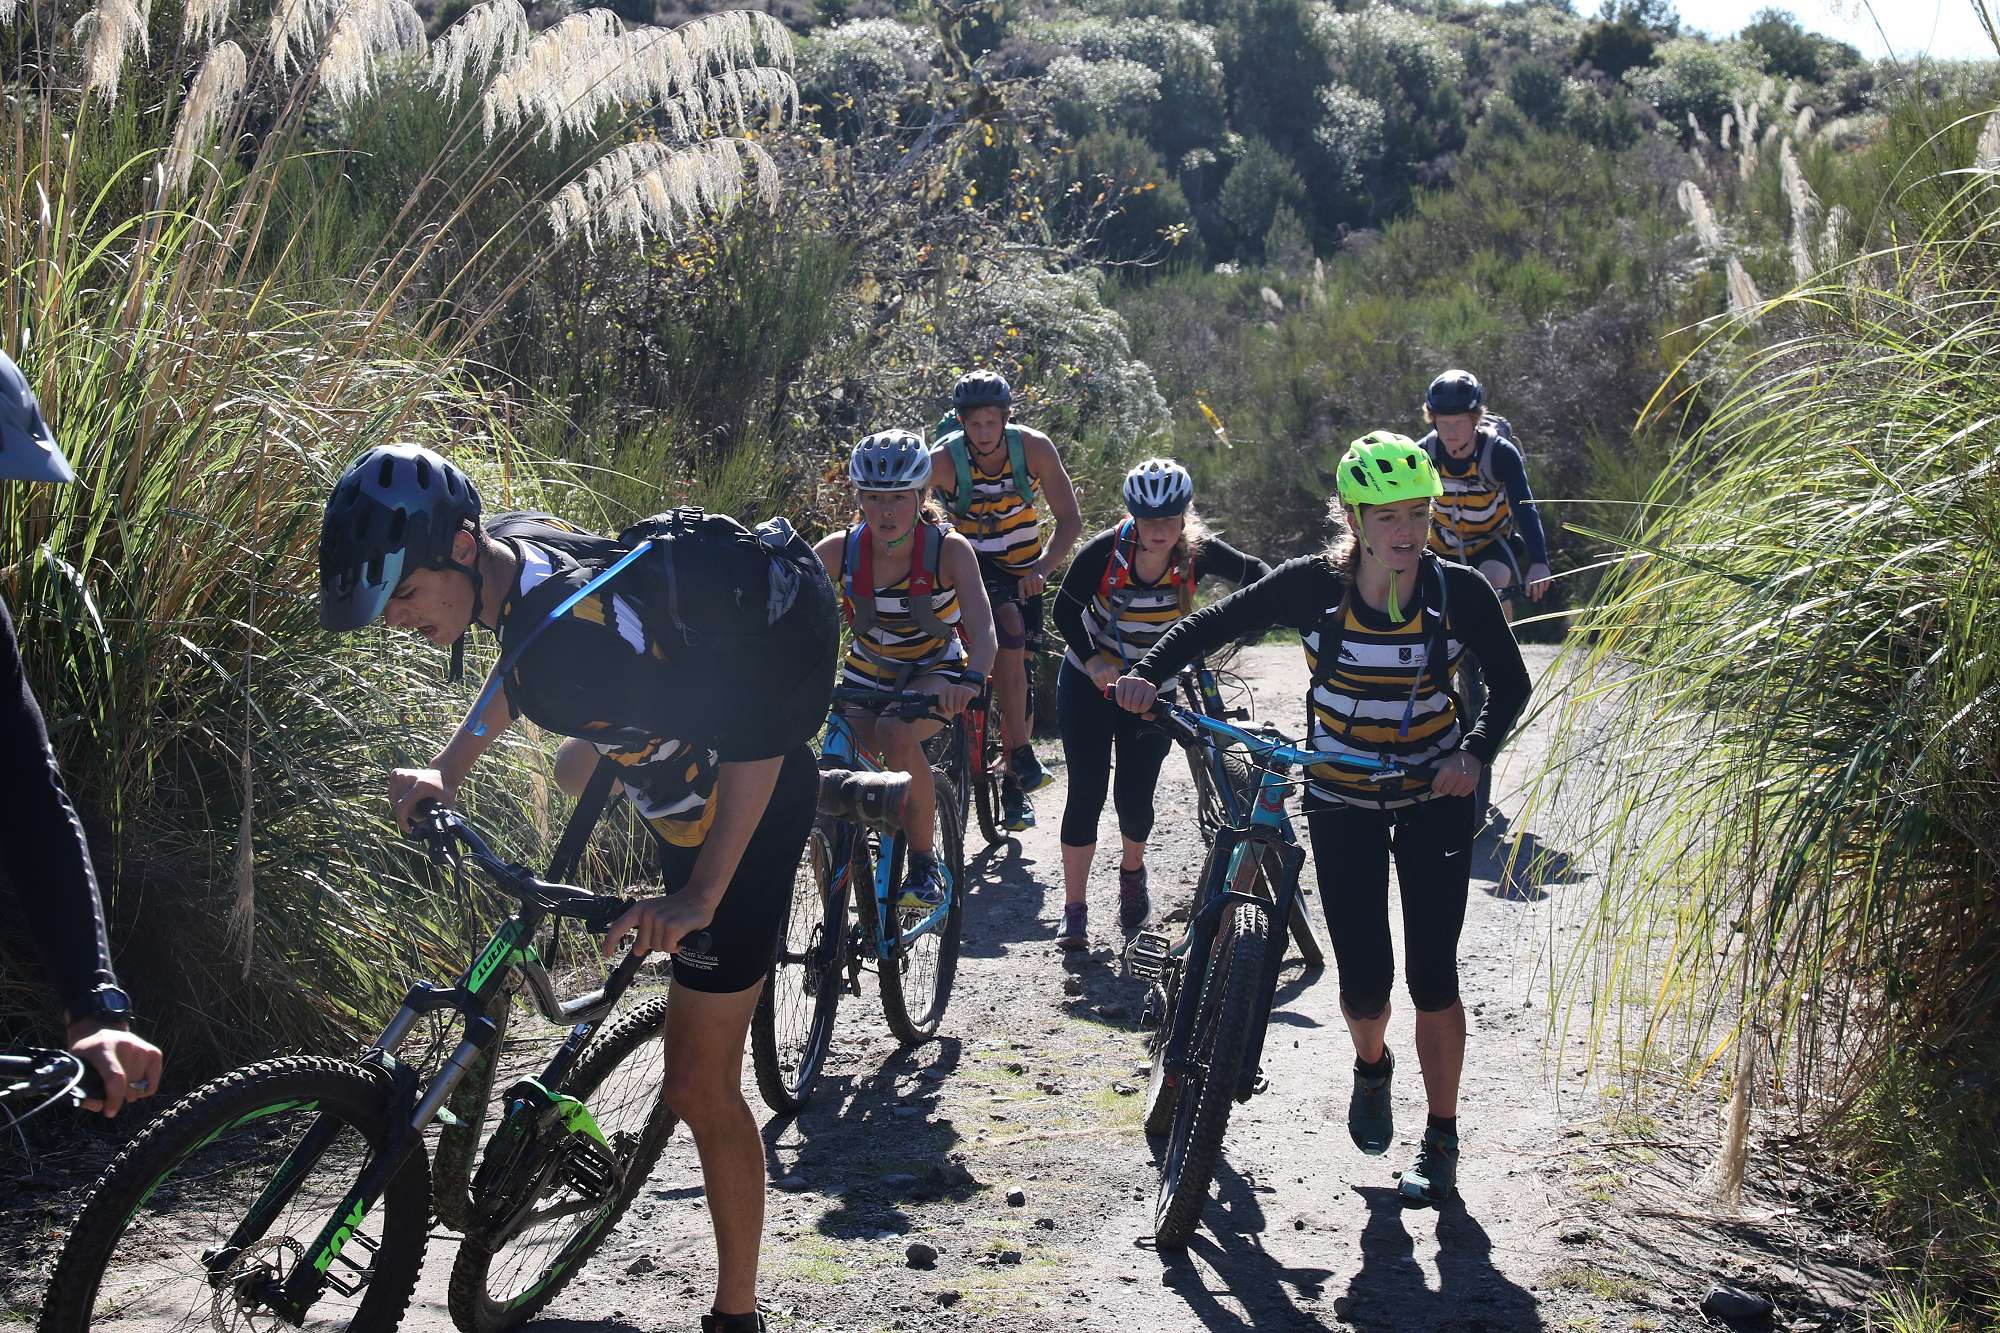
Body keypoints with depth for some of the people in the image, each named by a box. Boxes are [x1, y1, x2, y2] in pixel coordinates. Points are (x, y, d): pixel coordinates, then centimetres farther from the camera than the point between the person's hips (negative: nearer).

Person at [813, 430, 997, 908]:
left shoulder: (949, 550, -22)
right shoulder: (839, 549, -17)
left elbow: (982, 628, -33)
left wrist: (971, 680, -55)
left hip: (934, 673, -3)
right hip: (866, 675, 3)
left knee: (895, 731, -36)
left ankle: (925, 862, -18)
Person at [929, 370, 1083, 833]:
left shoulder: (1034, 447, -18)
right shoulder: (943, 459, -23)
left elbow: (1070, 518, -15)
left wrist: (1042, 569, -29)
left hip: (1023, 568, 3)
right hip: (972, 564, -2)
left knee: (1021, 674, 1)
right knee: (1009, 626, -31)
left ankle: (1014, 788, 17)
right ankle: (1022, 758, -26)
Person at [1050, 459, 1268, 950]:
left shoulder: (1197, 551, -19)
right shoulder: (1104, 551, -24)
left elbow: (1254, 573, -2)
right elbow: (1066, 610, -12)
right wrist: (1093, 662, -24)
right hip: (1090, 683, -1)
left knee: (1135, 797, 0)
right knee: (1086, 793, -5)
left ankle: (1132, 872, 33)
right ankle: (1074, 909, 7)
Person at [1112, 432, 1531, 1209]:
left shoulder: (1460, 592, -14)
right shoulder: (1314, 586, -16)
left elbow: (1510, 683, -3)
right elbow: (1215, 624, -9)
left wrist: (1476, 753, -20)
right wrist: (1148, 672, -25)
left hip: (1434, 794, 0)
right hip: (1342, 799, 0)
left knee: (1433, 975, -5)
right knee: (1365, 979, -4)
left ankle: (1442, 1142, 12)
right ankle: (1371, 1068, 32)